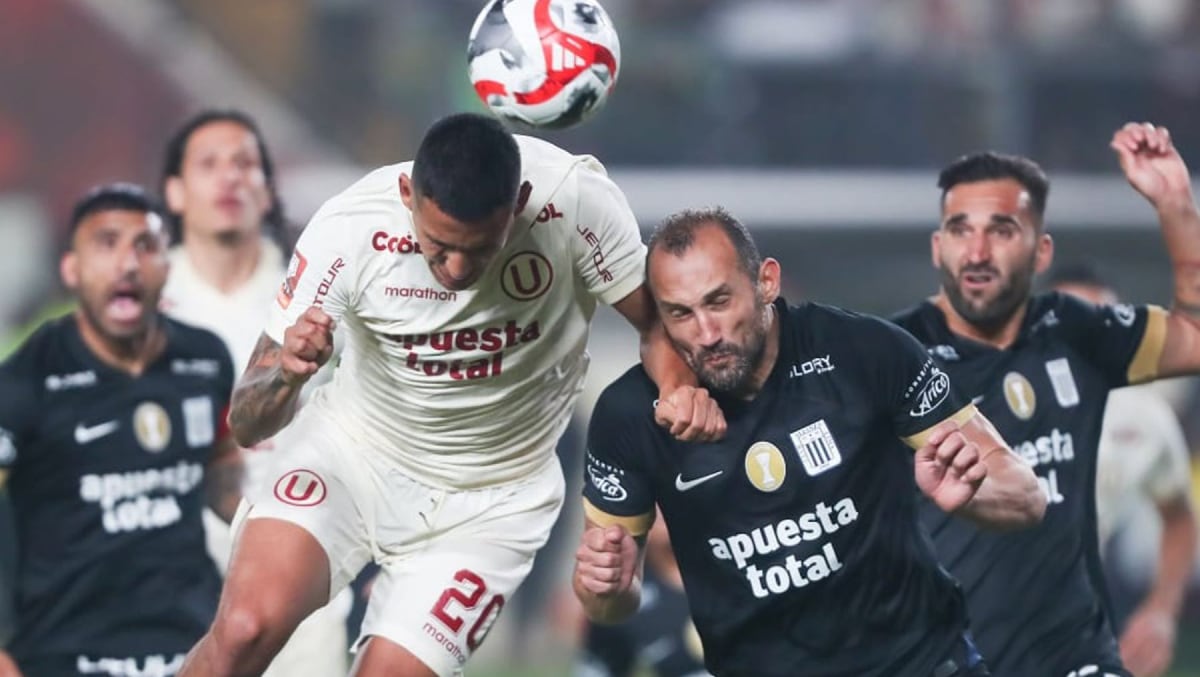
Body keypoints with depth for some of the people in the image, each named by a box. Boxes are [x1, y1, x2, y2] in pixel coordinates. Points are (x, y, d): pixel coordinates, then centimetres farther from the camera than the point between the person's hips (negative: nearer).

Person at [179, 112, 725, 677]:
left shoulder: (575, 200, -25)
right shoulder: (347, 230, -24)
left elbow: (656, 317, -9)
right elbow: (247, 425, -18)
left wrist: (680, 388, -31)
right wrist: (285, 372, -41)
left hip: (489, 498, 1)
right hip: (353, 454, 0)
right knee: (245, 627, -25)